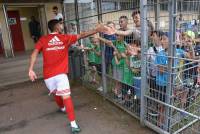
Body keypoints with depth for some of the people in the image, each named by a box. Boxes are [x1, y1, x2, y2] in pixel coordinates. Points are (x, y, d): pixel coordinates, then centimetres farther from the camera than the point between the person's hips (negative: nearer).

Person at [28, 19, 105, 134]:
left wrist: (31, 70, -9)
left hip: (48, 75, 3)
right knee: (66, 97, -6)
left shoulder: (43, 39, 7)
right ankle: (73, 124, -9)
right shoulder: (65, 38, 4)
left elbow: (35, 53, -6)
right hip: (60, 74, -3)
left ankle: (62, 107, 53)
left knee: (56, 93, 26)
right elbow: (82, 35, 5)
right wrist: (96, 30, 9)